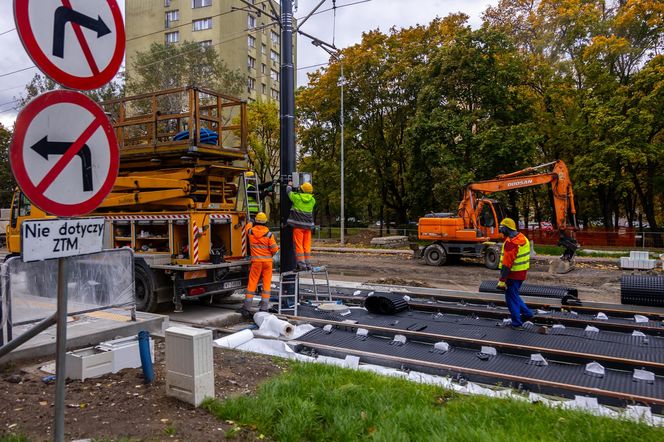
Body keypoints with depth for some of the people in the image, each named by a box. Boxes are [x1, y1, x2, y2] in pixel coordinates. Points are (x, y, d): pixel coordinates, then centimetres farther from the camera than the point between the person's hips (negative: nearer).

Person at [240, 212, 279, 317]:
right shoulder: (269, 234, -9)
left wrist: (251, 224, 45)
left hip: (256, 261, 1)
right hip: (267, 261, -1)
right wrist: (277, 248, 15)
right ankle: (263, 308, 7)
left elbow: (248, 225, 23)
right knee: (266, 284, 6)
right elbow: (274, 249, -9)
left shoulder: (251, 231, -2)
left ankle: (246, 308, 5)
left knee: (252, 284, 5)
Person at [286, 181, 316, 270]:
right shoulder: (312, 200, 3)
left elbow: (289, 192, 11)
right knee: (307, 245, 10)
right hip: (308, 225, 4)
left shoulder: (297, 197, -7)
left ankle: (301, 264, -4)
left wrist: (289, 185, 32)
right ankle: (307, 264, 11)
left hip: (298, 224, -4)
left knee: (299, 245, 0)